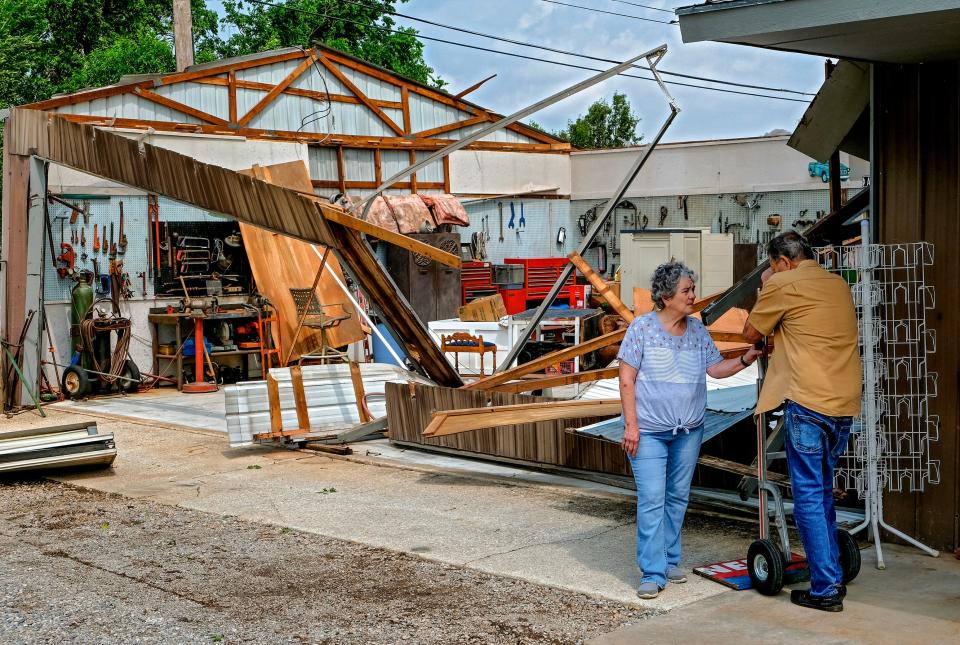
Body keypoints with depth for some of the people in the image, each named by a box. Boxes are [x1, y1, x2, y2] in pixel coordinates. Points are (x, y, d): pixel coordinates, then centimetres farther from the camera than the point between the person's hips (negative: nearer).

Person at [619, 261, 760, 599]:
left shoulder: (697, 329, 7)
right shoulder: (643, 327, -8)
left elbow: (716, 368, 9)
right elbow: (627, 379, -8)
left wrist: (745, 360, -8)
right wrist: (631, 425, -13)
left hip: (689, 431, 5)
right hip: (649, 431, -5)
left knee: (678, 496, 12)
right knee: (652, 499, -9)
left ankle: (669, 560, 25)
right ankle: (652, 573, -5)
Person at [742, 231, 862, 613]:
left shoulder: (784, 285, -5)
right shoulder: (839, 285, 16)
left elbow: (751, 334, 6)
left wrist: (765, 287, 17)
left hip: (809, 403, -7)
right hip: (845, 405, 7)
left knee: (808, 496, -1)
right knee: (823, 491, 19)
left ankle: (825, 590, 0)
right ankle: (832, 577, 25)